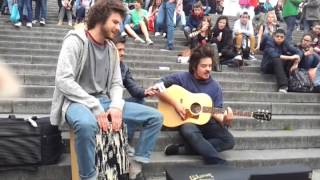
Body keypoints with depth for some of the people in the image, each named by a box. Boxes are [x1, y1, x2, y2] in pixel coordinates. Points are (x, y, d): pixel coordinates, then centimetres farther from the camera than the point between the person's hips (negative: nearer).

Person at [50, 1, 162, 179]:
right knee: (87, 124, -44)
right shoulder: (76, 41, -9)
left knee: (155, 117, -5)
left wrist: (116, 106, -12)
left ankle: (137, 165, 2)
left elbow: (116, 83, 11)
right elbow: (63, 81, -19)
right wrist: (95, 108, -23)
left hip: (103, 100, 7)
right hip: (76, 101, -6)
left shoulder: (112, 49, 11)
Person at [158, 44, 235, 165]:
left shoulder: (215, 87, 2)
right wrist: (175, 104, -18)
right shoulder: (182, 78, -5)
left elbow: (215, 112, 0)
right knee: (190, 132, -39)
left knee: (229, 141, -20)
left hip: (206, 121, 4)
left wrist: (224, 120, -23)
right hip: (186, 120, -3)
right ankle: (220, 165, -29)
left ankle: (181, 150, -21)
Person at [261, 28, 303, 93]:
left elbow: (299, 52, -7)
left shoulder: (285, 43, -2)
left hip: (280, 66, 5)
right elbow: (274, 55, -33)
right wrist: (291, 57, -34)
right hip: (268, 66, -5)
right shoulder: (269, 43, -16)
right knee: (276, 59, -35)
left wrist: (296, 63, -26)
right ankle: (283, 86, -44)